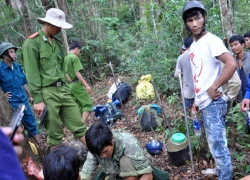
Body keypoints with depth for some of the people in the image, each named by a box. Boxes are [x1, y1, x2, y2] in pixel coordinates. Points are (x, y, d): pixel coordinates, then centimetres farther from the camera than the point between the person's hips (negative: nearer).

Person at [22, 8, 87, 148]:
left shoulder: (58, 43, 14)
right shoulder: (32, 43, -8)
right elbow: (32, 74, -12)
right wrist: (38, 99, -14)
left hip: (63, 90, 6)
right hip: (47, 93, -6)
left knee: (79, 126, 8)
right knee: (55, 134, 3)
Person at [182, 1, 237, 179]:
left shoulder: (211, 40, -13)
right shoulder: (193, 46, 13)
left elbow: (232, 64, -25)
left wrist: (213, 88, -19)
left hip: (213, 103, -8)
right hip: (204, 103, 9)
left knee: (218, 146, -2)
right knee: (215, 144, 20)